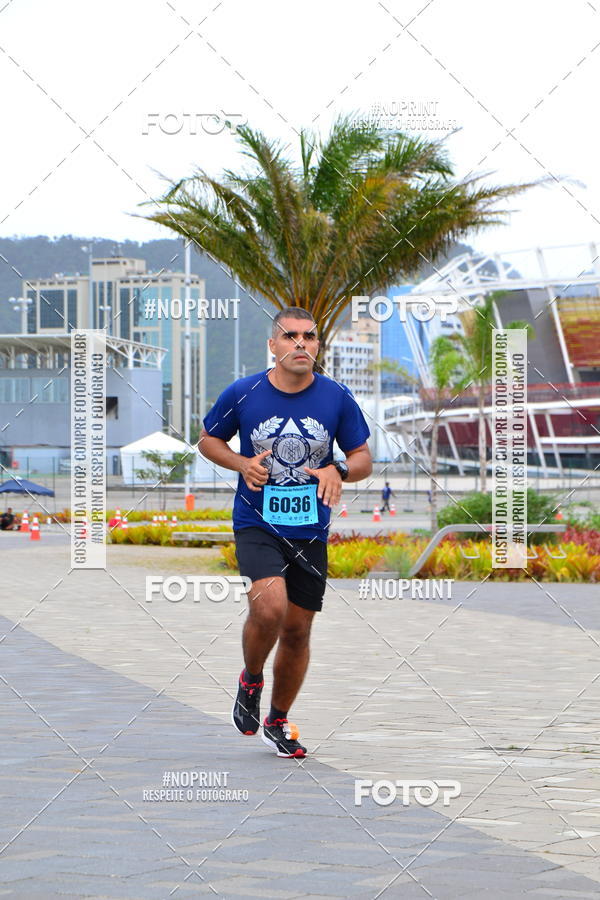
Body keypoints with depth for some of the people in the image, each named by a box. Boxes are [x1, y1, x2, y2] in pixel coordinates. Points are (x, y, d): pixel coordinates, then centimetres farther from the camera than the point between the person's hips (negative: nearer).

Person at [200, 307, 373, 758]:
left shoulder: (337, 398, -2)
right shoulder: (242, 394, -5)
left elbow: (363, 458, 6)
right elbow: (208, 439, 9)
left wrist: (338, 471, -16)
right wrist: (243, 464, -10)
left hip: (311, 532, 3)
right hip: (256, 524, -3)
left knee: (297, 631, 8)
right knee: (269, 608, -26)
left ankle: (278, 722, 30)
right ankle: (251, 681, 6)